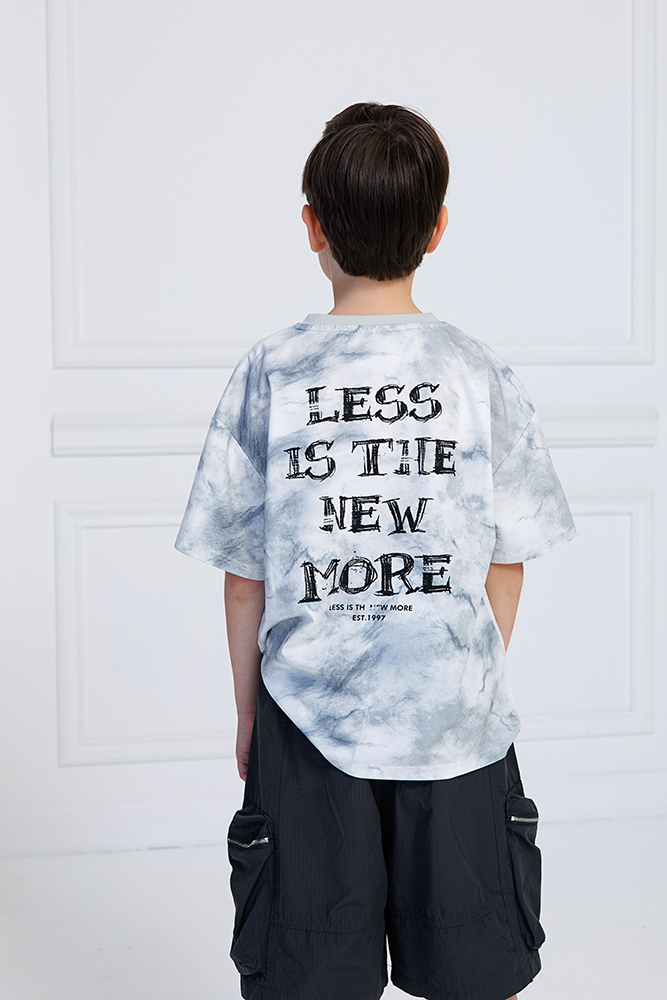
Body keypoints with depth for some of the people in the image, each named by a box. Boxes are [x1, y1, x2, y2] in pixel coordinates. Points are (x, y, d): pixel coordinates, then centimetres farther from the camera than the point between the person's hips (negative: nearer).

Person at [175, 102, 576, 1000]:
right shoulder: (480, 374, -5)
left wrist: (248, 715, 11)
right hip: (457, 725, 1)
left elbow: (243, 580, -2)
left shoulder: (270, 371, -6)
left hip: (309, 723, 0)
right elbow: (508, 566, 1)